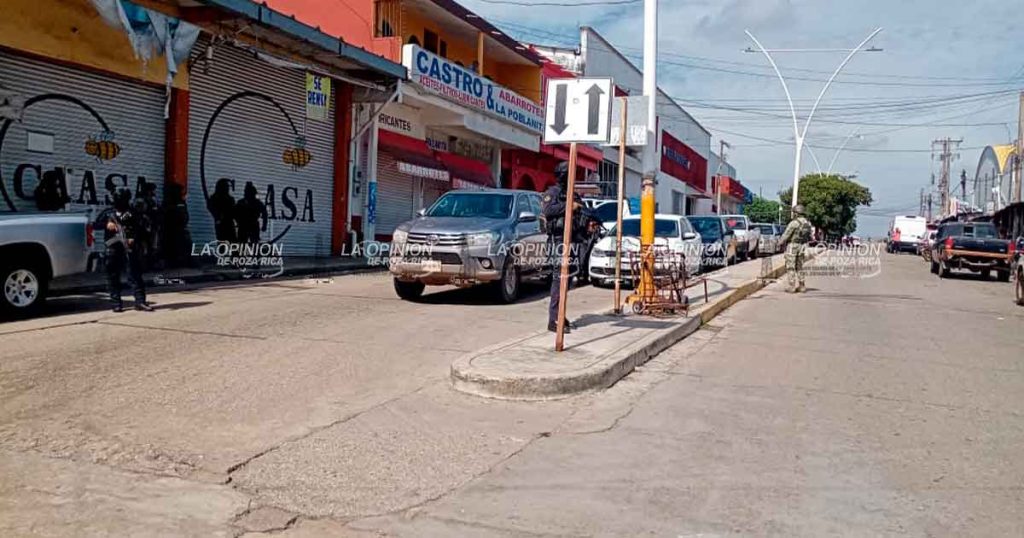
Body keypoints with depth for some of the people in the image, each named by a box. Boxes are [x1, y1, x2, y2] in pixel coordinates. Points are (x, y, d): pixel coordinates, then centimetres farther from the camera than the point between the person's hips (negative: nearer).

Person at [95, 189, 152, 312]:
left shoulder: (132, 214, 8)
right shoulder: (108, 213, 14)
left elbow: (140, 228, 2)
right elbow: (95, 225, 12)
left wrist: (134, 238, -15)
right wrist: (106, 224, -8)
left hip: (129, 248, -2)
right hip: (113, 249, 2)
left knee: (134, 274, -6)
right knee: (113, 276, 3)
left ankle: (140, 301, -8)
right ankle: (117, 303, 9)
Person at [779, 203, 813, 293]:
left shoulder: (794, 222, -19)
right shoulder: (808, 223, 4)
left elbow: (786, 235, -15)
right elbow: (810, 236, 11)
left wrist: (781, 242, 1)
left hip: (792, 246, -7)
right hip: (802, 247, 7)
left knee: (790, 267, -1)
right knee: (799, 267, 15)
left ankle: (792, 287, -3)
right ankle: (801, 286, 15)